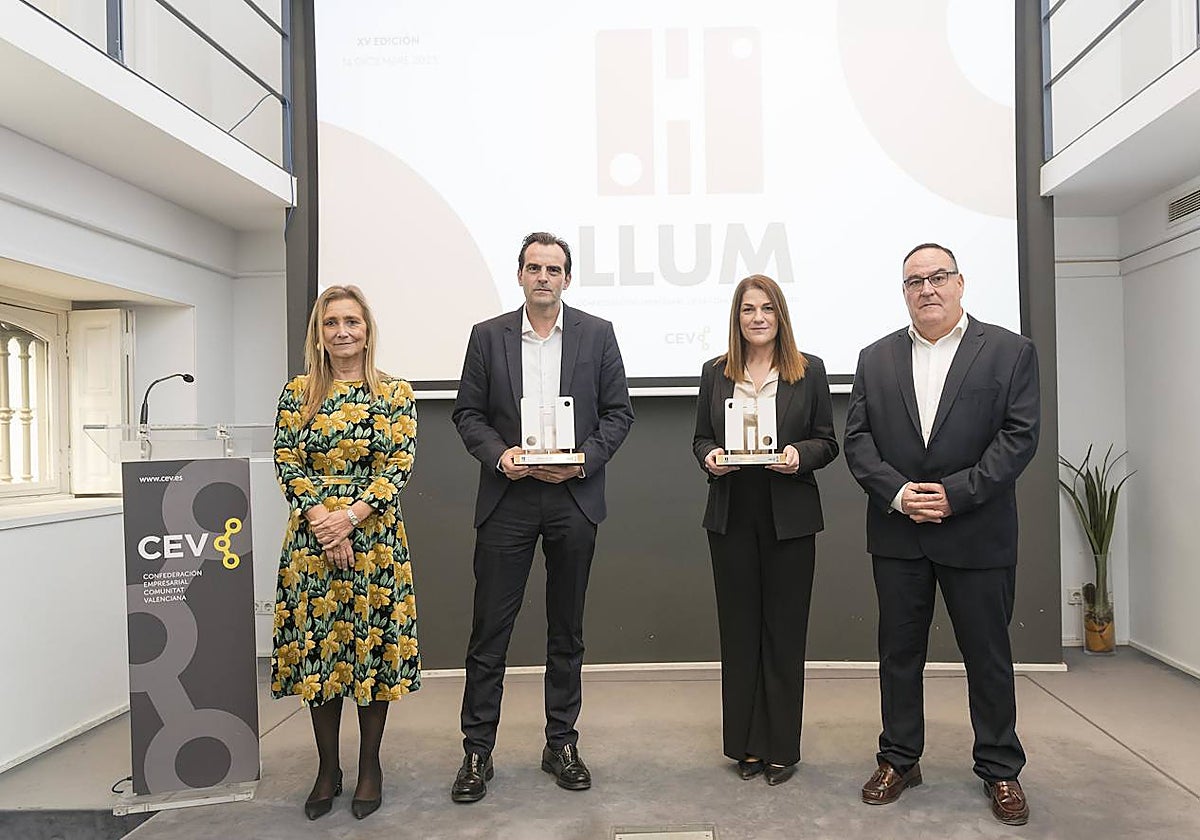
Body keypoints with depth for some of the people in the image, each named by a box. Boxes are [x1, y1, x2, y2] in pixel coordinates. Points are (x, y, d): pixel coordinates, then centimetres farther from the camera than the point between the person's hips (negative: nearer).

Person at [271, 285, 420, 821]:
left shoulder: (395, 393, 1)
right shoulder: (298, 393, 6)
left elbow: (400, 465, -5)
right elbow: (287, 464, 1)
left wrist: (350, 515, -15)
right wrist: (322, 522, -12)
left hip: (375, 534, -1)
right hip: (311, 536, 2)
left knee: (374, 646, 4)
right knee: (315, 648, 7)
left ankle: (369, 767, 22)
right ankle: (327, 770, 24)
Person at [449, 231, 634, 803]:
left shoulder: (597, 334, 4)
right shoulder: (488, 336, 5)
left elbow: (618, 412, 3)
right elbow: (467, 413, 5)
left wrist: (582, 461, -11)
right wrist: (498, 454, -13)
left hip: (573, 498, 1)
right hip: (507, 498, 0)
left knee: (567, 630, 11)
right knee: (490, 629, 3)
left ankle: (561, 744, 26)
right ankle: (477, 750, 17)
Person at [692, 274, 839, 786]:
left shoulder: (809, 371, 3)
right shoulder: (715, 373, 8)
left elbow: (827, 442, 5)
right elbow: (700, 439, 11)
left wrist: (799, 454, -15)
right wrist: (710, 457, -10)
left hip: (789, 517, -2)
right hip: (732, 516, 2)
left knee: (785, 630, 5)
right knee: (739, 630, 8)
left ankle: (782, 748, 19)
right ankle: (746, 744, 22)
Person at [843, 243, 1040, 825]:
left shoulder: (1010, 352, 0)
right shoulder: (876, 359, 7)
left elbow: (1019, 435, -8)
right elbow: (857, 438, 2)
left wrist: (956, 492, -16)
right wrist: (896, 492, -13)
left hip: (977, 533, -2)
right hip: (897, 534, 3)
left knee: (988, 654, 10)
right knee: (898, 651, 11)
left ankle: (999, 769, 28)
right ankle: (898, 760, 27)